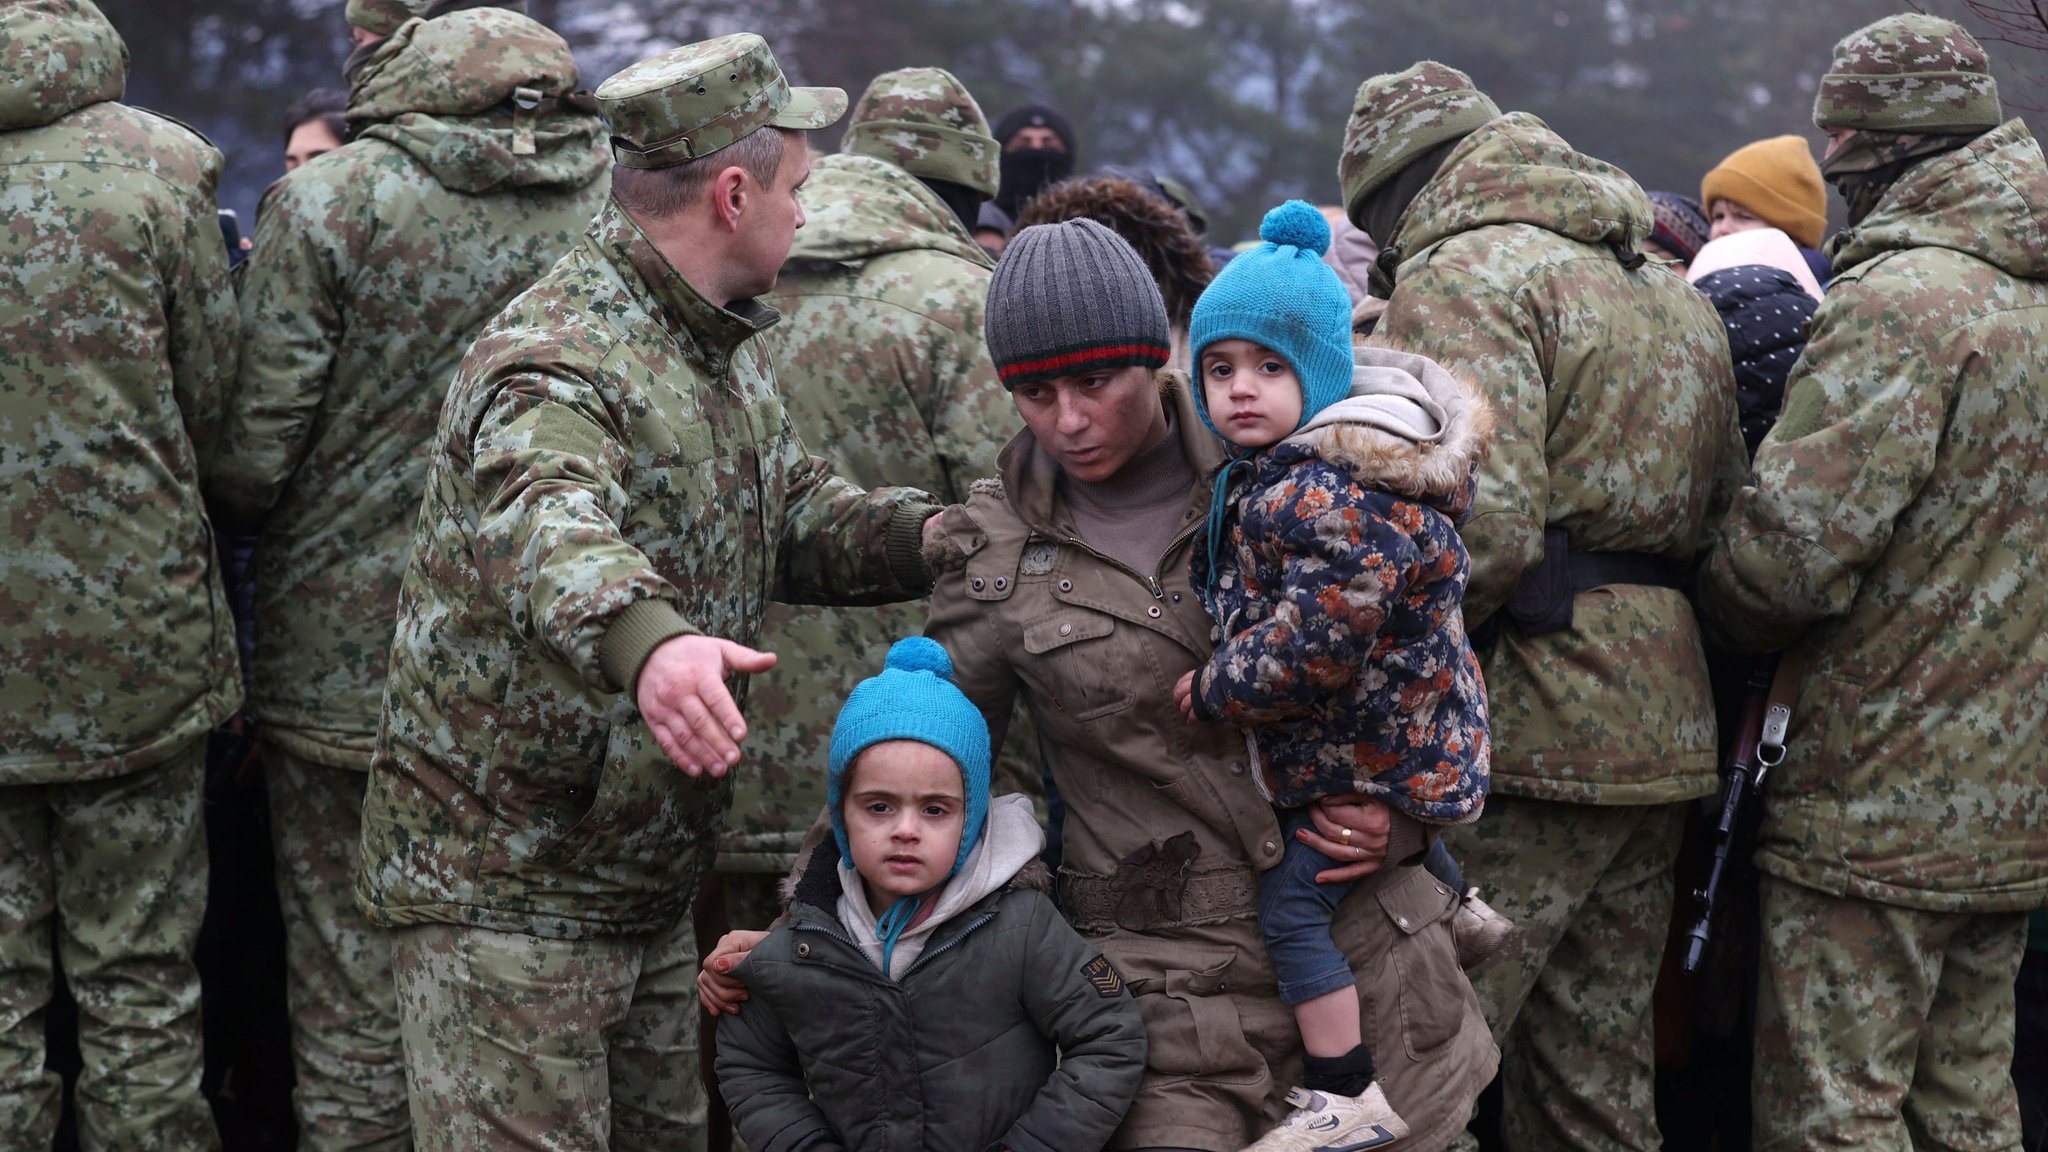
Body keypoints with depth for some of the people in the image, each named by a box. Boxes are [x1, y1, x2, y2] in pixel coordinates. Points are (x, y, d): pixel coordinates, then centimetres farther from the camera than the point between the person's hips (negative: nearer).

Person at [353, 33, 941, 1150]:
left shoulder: (726, 351, 11)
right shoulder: (556, 361, -23)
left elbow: (800, 515, 16)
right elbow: (545, 532, -43)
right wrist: (646, 639, -65)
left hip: (650, 889, 9)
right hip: (503, 897, -9)